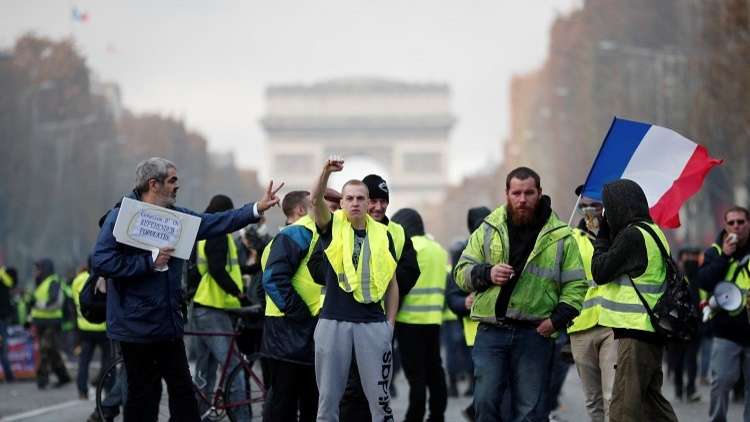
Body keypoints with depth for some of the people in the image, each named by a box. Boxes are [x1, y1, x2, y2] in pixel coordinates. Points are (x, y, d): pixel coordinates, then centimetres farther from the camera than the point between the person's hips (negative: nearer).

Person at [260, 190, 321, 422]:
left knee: (311, 400, 12)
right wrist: (303, 313, -19)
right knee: (284, 397, -5)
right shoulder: (296, 235, -10)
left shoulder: (307, 235, 17)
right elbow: (275, 279, -22)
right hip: (291, 331, -9)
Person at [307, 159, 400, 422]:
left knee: (379, 396, 2)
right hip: (334, 321, -1)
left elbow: (392, 282, 13)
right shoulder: (333, 227, 4)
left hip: (373, 323, 1)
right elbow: (316, 200, -16)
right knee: (328, 397, 5)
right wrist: (326, 172, -34)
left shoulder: (382, 235, 8)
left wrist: (390, 321, 6)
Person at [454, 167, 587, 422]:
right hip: (491, 332, 1)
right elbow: (461, 272, 10)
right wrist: (487, 274, -10)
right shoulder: (488, 230, 10)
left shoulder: (560, 236, 5)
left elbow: (575, 285, 6)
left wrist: (557, 319, -9)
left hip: (535, 334, -1)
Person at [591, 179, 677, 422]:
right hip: (653, 330, 10)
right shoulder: (652, 231, 16)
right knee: (651, 399, 16)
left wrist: (602, 236, -2)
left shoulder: (632, 235, -15)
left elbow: (600, 272, -11)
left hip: (635, 331, -10)